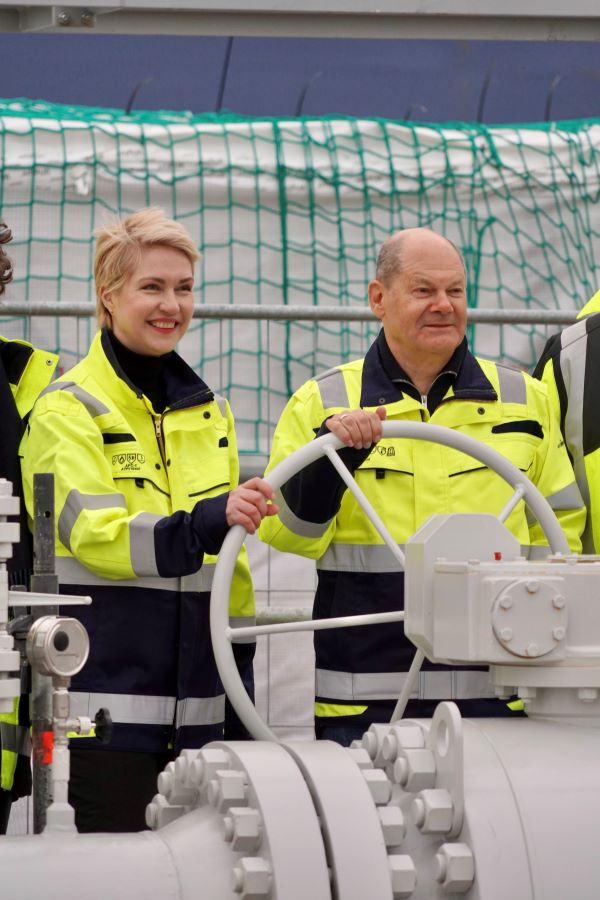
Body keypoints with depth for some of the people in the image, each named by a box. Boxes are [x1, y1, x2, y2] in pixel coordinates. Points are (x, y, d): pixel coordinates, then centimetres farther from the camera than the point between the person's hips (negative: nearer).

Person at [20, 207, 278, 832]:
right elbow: (91, 532, -18)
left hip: (197, 706, 6)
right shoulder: (68, 411, -4)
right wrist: (208, 521, -32)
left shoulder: (209, 411, 16)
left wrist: (244, 686, 17)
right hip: (110, 702, -6)